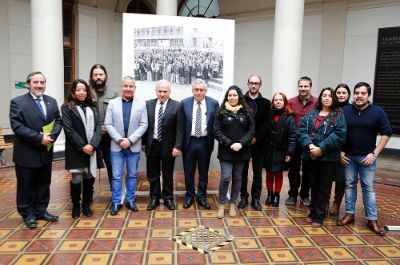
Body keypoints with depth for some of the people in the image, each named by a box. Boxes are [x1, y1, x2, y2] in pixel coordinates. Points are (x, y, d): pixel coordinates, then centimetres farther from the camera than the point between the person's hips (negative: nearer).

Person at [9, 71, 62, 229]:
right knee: (26, 186, 9)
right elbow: (17, 126, -16)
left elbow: (58, 121, 7)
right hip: (27, 153, -5)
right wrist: (39, 138, -21)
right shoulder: (18, 102, -8)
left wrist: (52, 136, -13)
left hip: (46, 151, 5)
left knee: (44, 184, 15)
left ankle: (41, 211, 30)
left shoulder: (52, 101, 9)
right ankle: (27, 214, 25)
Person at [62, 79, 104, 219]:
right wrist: (82, 146, -14)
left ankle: (86, 205, 23)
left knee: (90, 178, 7)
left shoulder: (92, 108, 12)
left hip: (92, 149, 4)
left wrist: (93, 145, -12)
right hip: (76, 150, -3)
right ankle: (76, 206, 19)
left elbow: (98, 127, 3)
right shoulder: (67, 107, 0)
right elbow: (69, 130, -8)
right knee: (76, 179, -1)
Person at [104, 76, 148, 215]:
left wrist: (130, 140, -14)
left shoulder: (141, 104, 2)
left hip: (134, 146, 0)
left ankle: (130, 200, 23)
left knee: (132, 175, 10)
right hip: (117, 145, 0)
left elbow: (143, 125, -4)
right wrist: (119, 139, -13)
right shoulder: (112, 103, 3)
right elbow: (108, 124, -1)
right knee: (116, 176, 4)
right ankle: (116, 202, 15)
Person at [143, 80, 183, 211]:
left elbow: (179, 128, -8)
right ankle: (154, 198, 26)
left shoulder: (177, 106, -6)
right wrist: (143, 143, 4)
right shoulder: (148, 104, 2)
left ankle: (168, 198, 26)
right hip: (152, 144, 2)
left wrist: (177, 146, -13)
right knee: (153, 174, 11)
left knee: (168, 174, 11)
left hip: (168, 145, -2)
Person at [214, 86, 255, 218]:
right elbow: (217, 131, -5)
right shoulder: (221, 112, -1)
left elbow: (251, 130, 1)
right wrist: (229, 144, -15)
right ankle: (221, 205, 10)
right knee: (225, 177, -7)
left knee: (237, 178, 9)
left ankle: (232, 204, 23)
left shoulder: (246, 112, 4)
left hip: (242, 151, 2)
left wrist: (241, 143, -14)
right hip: (225, 151, -2)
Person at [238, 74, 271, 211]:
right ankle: (243, 197, 18)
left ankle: (256, 199, 16)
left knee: (258, 173, 7)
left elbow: (267, 123, -2)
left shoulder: (265, 103, 6)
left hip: (258, 143, 1)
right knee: (243, 172, 7)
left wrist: (256, 137, -12)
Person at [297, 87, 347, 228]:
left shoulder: (338, 116, -1)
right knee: (313, 185, 15)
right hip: (312, 156, 4)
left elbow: (339, 135, -14)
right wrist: (310, 145, -19)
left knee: (324, 188, 5)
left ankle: (319, 216, 17)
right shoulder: (311, 114, 8)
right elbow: (301, 130, -3)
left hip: (328, 157, -3)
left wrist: (321, 148, -21)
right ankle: (313, 212, 30)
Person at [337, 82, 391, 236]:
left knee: (368, 187, 3)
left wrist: (374, 153, -7)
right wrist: (340, 152, -2)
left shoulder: (377, 112, -4)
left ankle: (372, 220, 11)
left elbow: (386, 133, -1)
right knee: (349, 185, 9)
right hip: (348, 156, 2)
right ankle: (350, 214, 21)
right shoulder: (344, 111, -1)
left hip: (367, 157, -1)